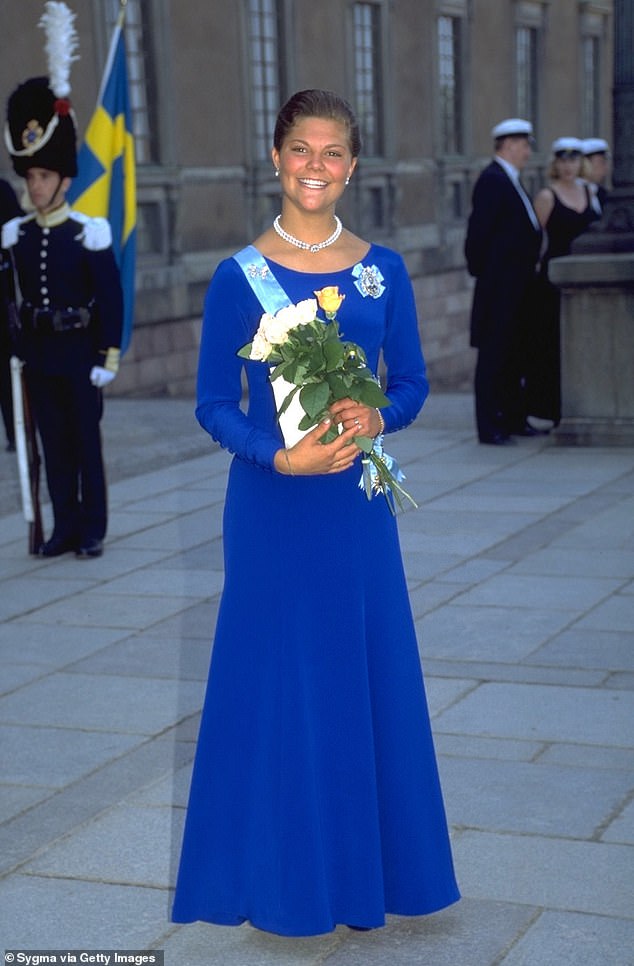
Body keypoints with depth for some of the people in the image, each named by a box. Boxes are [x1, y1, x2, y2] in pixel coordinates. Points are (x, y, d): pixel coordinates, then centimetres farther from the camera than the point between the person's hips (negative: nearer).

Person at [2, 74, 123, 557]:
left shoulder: (90, 233, -8)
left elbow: (112, 298, -7)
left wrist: (109, 356, -10)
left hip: (79, 351, -4)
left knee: (86, 440, 3)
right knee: (54, 443, 8)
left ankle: (93, 531, 11)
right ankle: (65, 527, 16)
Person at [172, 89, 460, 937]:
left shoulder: (382, 270, 3)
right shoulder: (240, 275, -5)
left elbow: (412, 384, 7)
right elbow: (214, 405, -5)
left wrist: (376, 416, -15)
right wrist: (282, 457, -21)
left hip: (357, 501, 3)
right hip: (271, 503, -2)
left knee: (367, 674, 9)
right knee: (275, 677, 5)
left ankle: (366, 862, 26)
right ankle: (281, 869, 21)